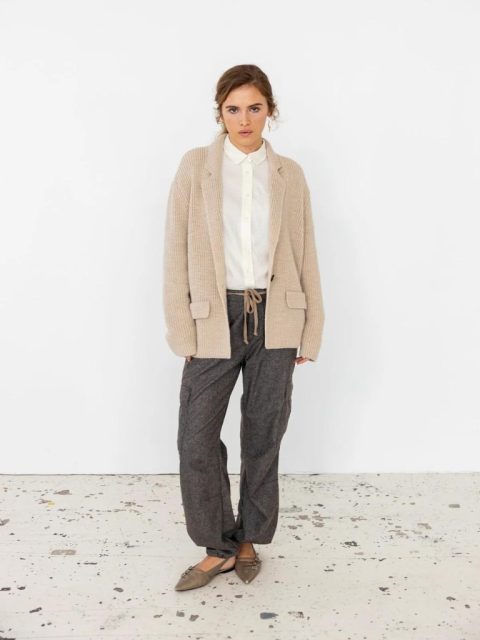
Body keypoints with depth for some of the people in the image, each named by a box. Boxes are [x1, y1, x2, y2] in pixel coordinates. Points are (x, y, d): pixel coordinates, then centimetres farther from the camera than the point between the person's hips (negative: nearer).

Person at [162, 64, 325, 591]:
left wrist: (311, 330, 4)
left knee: (263, 434, 10)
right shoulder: (195, 165, 1)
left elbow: (305, 253, 6)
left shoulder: (289, 174, 6)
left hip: (275, 319, 1)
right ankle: (217, 547, 21)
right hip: (216, 318, -1)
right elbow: (176, 251, -1)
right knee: (196, 438, 0)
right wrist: (182, 329, -6)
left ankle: (249, 539, 30)